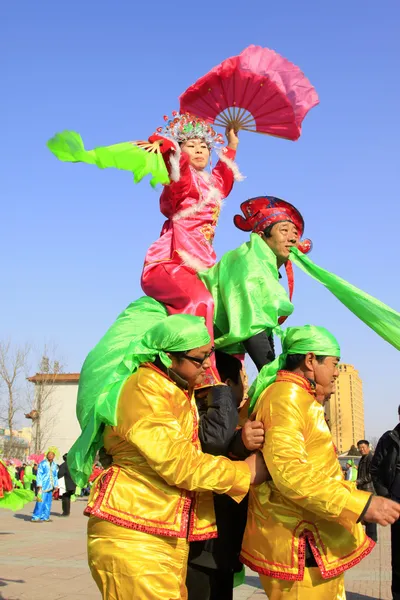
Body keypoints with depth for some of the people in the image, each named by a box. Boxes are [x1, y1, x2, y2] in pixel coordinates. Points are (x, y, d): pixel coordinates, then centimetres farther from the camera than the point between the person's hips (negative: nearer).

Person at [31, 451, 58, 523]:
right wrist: (39, 485, -13)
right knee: (41, 501, -11)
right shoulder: (42, 464, -6)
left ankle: (45, 517, 14)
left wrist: (56, 485, 16)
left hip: (50, 487, 7)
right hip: (43, 486, -7)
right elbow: (39, 475, -8)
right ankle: (35, 517, -7)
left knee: (48, 502, 7)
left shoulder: (54, 465, 14)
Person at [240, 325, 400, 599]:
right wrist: (361, 505, -26)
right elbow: (289, 471, -27)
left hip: (318, 543, 11)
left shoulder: (300, 400, 19)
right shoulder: (285, 396, -16)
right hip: (299, 547, -11)